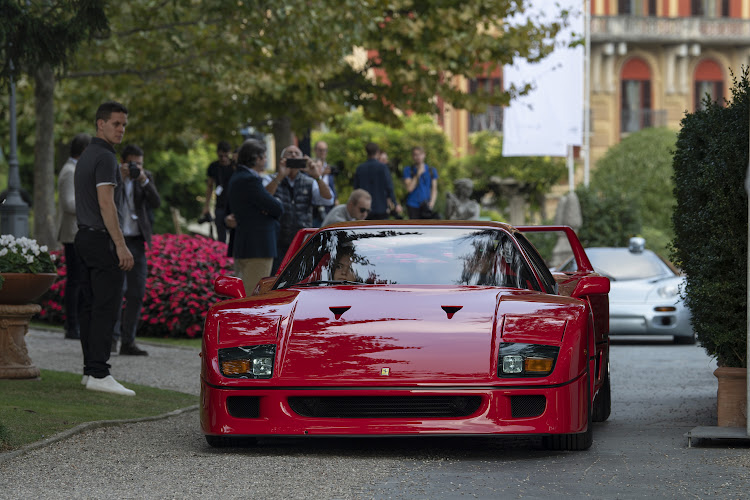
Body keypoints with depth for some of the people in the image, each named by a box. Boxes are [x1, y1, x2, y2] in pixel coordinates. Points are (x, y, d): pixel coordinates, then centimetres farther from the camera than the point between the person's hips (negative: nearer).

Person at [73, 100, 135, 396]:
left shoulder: (86, 156, 18)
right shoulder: (105, 158, -13)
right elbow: (106, 204, -19)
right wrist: (121, 245, -20)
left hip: (84, 236, 10)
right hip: (102, 239, -10)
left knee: (90, 306, 9)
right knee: (106, 306, -12)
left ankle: (90, 370, 10)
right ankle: (99, 374, -17)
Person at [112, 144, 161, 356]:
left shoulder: (146, 177, 9)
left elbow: (156, 203, -3)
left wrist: (144, 181, -16)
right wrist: (120, 178, -19)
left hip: (137, 242, 4)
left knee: (137, 292, 2)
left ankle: (128, 341, 8)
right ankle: (112, 335, -5)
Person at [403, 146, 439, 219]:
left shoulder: (432, 171, 11)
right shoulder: (408, 170, 4)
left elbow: (434, 189, 10)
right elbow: (409, 188, -6)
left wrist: (432, 202, -8)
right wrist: (418, 174, -11)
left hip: (427, 207, 2)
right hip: (413, 206, -2)